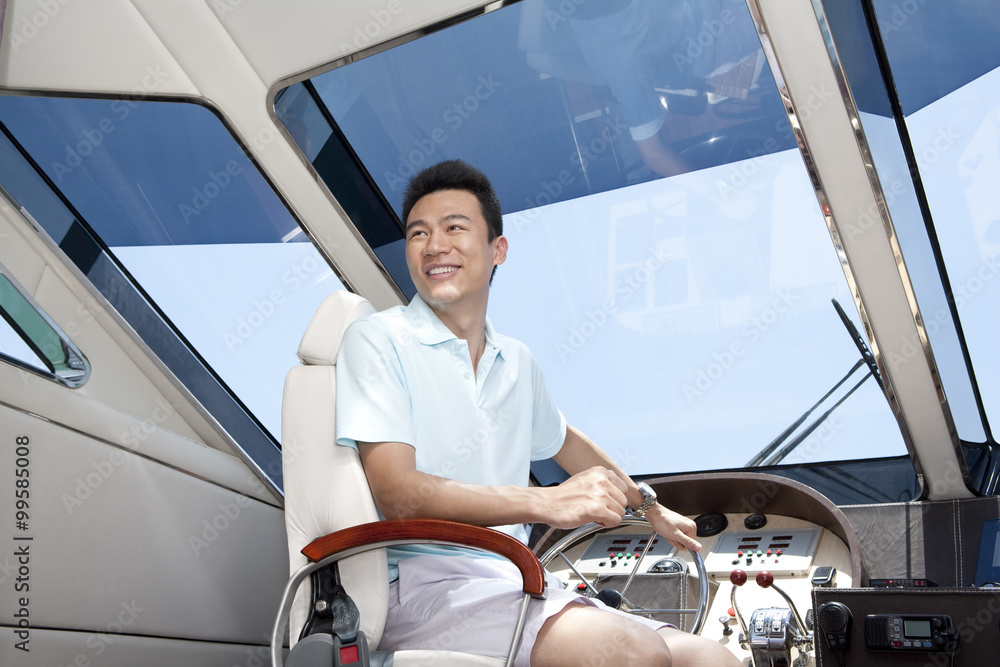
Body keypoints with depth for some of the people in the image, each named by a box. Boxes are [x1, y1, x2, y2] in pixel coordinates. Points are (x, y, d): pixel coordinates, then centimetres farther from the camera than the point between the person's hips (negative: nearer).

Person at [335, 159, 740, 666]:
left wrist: (651, 507, 47)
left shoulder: (517, 363, 18)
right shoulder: (378, 340, -2)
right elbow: (396, 493, -14)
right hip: (423, 582, -6)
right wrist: (546, 502, -22)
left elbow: (563, 441, 39)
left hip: (514, 589, 7)